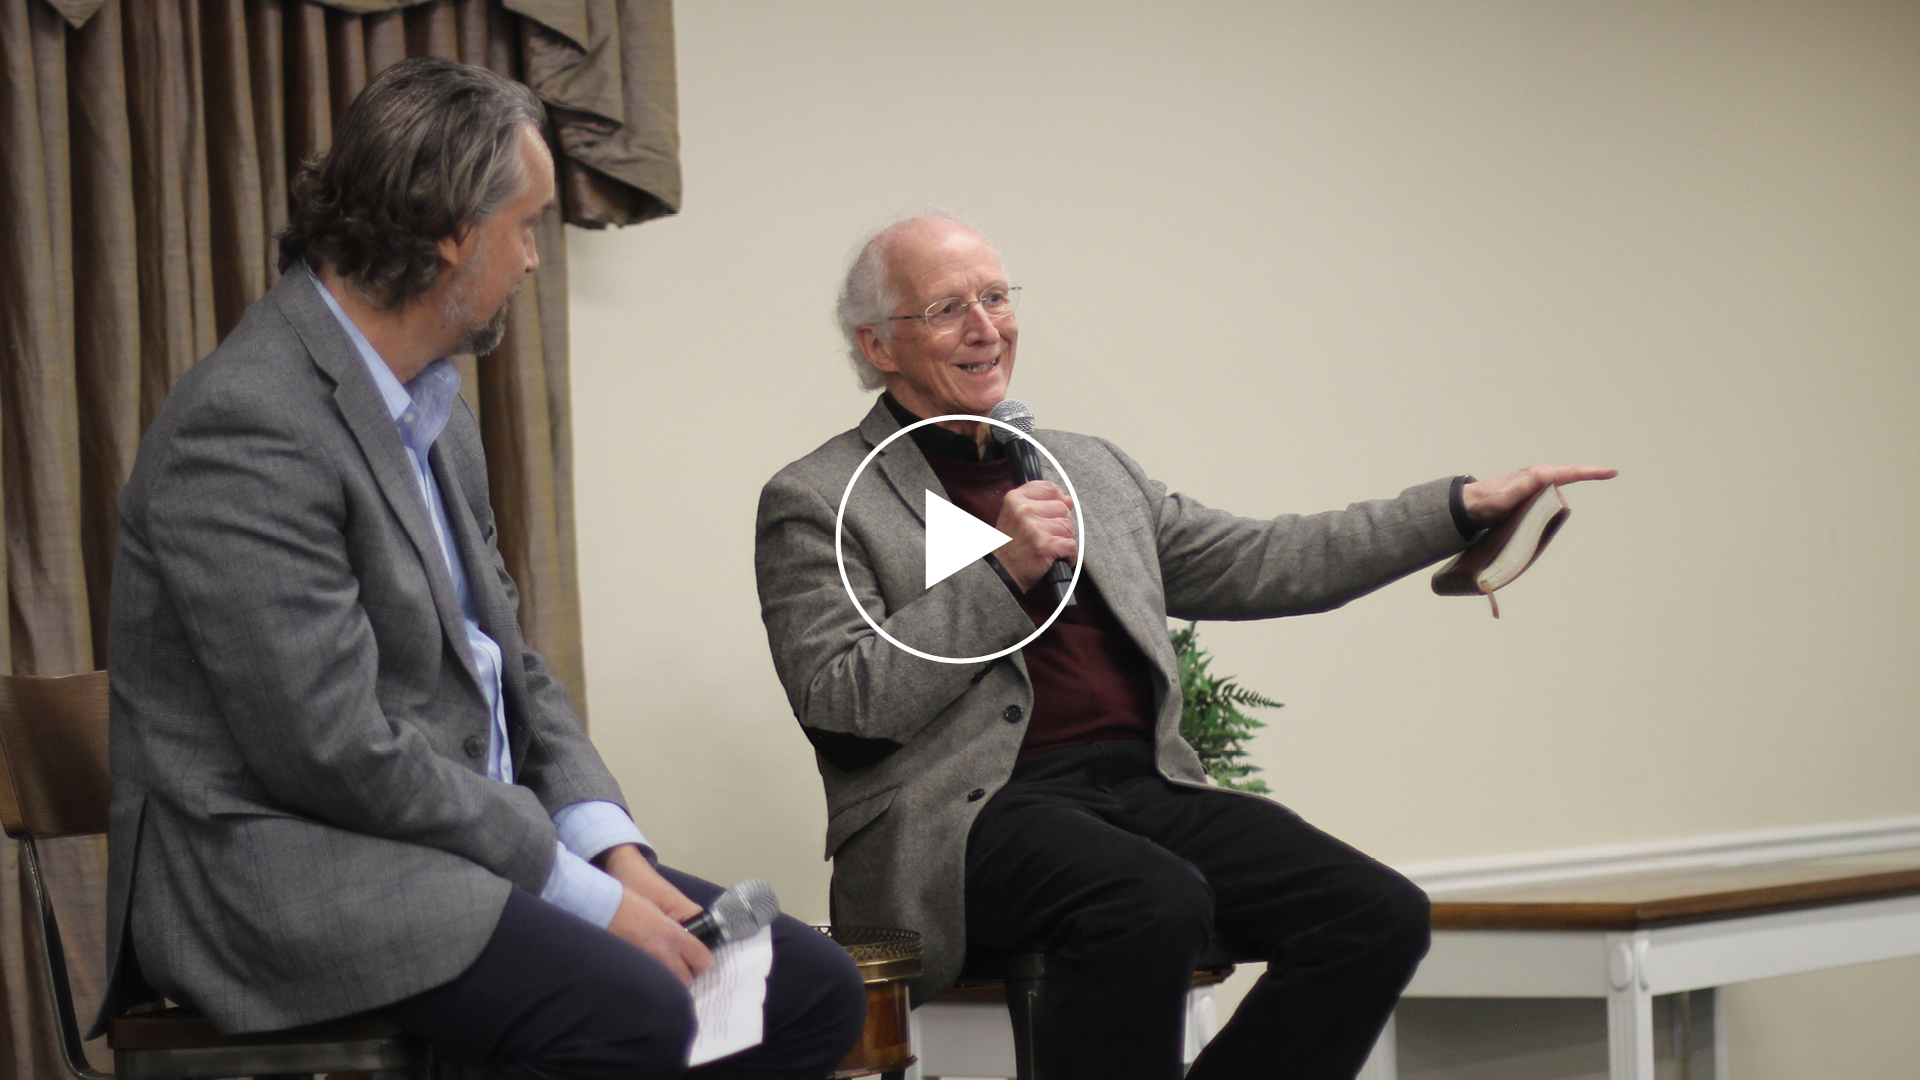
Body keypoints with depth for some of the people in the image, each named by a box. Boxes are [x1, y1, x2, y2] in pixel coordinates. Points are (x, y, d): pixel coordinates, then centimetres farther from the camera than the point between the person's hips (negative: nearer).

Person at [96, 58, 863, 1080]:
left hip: (484, 838, 9)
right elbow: (338, 753, -22)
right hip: (290, 876, -9)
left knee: (814, 990, -2)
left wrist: (610, 845, 1)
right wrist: (581, 890, -16)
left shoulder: (433, 403, 13)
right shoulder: (247, 426, -18)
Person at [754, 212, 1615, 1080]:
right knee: (1155, 903, -36)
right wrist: (1001, 574, -11)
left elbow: (1255, 565, 23)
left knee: (1381, 916, -15)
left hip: (1142, 783, 6)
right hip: (969, 811, -6)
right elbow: (838, 704, -7)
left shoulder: (1090, 467, 23)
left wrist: (1467, 506, 17)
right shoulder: (815, 503, 4)